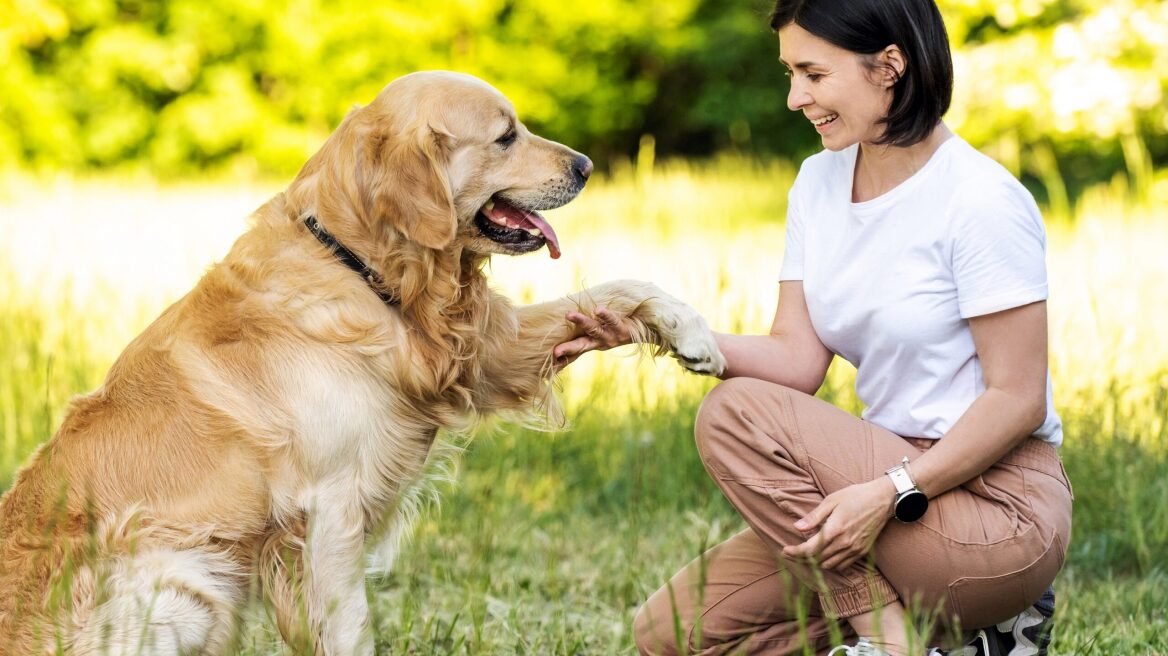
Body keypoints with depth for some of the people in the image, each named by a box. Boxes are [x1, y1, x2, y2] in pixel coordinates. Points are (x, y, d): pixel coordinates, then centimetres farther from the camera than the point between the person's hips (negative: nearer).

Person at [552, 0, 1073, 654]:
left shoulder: (981, 201, -16)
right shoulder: (821, 181, 7)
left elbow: (1018, 401, -17)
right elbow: (797, 357, 2)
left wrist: (890, 494, -27)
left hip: (1002, 508, -8)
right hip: (892, 475, 8)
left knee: (736, 413, -21)